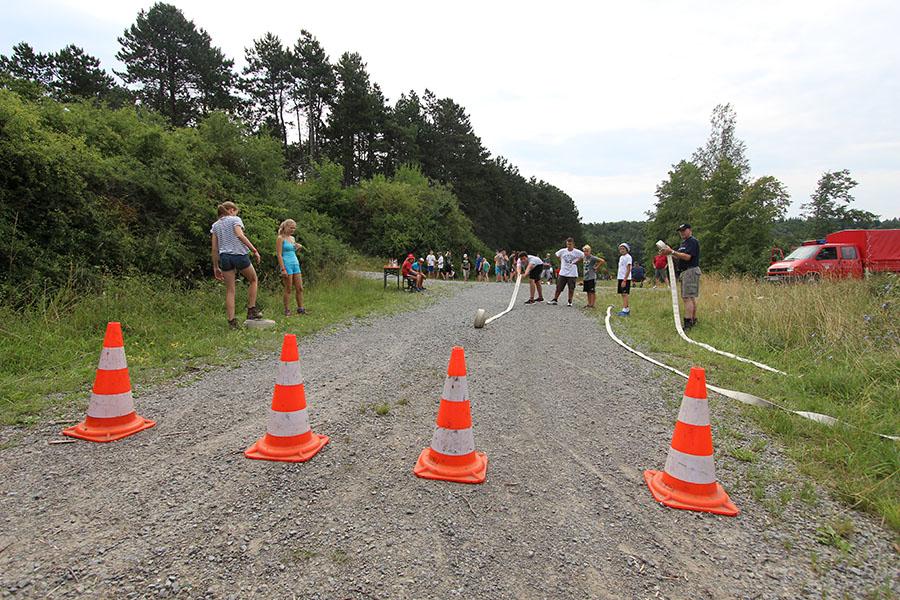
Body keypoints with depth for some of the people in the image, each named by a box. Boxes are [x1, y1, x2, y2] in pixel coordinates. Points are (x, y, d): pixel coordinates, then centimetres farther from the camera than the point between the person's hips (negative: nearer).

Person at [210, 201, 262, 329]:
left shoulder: (215, 225, 18)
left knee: (230, 290, 6)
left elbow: (214, 248, 13)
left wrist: (216, 267, 16)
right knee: (253, 280, 19)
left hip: (224, 257, 4)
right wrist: (254, 250, -15)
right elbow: (240, 235, -14)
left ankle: (232, 321, 3)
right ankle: (251, 310, 15)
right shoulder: (235, 219, 4)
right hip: (239, 255, -4)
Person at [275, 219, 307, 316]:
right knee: (288, 289, -3)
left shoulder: (292, 238, 16)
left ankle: (300, 309, 12)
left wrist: (299, 248, 4)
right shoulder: (280, 238, -5)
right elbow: (279, 254, -11)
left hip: (295, 264, 7)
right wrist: (283, 269, -18)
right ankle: (287, 310, 4)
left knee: (300, 288, 5)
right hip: (287, 264, -7)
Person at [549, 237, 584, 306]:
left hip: (572, 274, -2)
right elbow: (557, 255, 18)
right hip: (563, 273, 2)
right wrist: (561, 261, 8)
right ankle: (554, 300, 12)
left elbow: (584, 255, 4)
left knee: (571, 289, 3)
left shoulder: (577, 252, -5)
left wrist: (576, 261, -1)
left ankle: (570, 302, 14)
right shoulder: (562, 251, 1)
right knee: (558, 288, 3)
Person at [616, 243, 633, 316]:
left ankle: (625, 310, -11)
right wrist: (617, 280, 18)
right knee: (622, 294, 9)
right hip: (620, 278, 8)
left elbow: (628, 269, -15)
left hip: (625, 279, -8)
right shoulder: (621, 257, 17)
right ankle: (626, 309, 14)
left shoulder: (628, 257, -9)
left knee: (625, 294, -10)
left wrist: (624, 280, -20)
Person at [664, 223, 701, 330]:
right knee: (691, 297, 14)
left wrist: (672, 252, -23)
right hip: (684, 272, 11)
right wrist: (669, 252, 5)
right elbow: (680, 257, 20)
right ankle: (693, 320, 22)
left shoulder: (693, 241, -11)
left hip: (691, 271, -11)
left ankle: (687, 323, -17)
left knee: (687, 297, -15)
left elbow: (687, 257, -22)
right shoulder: (683, 242, 21)